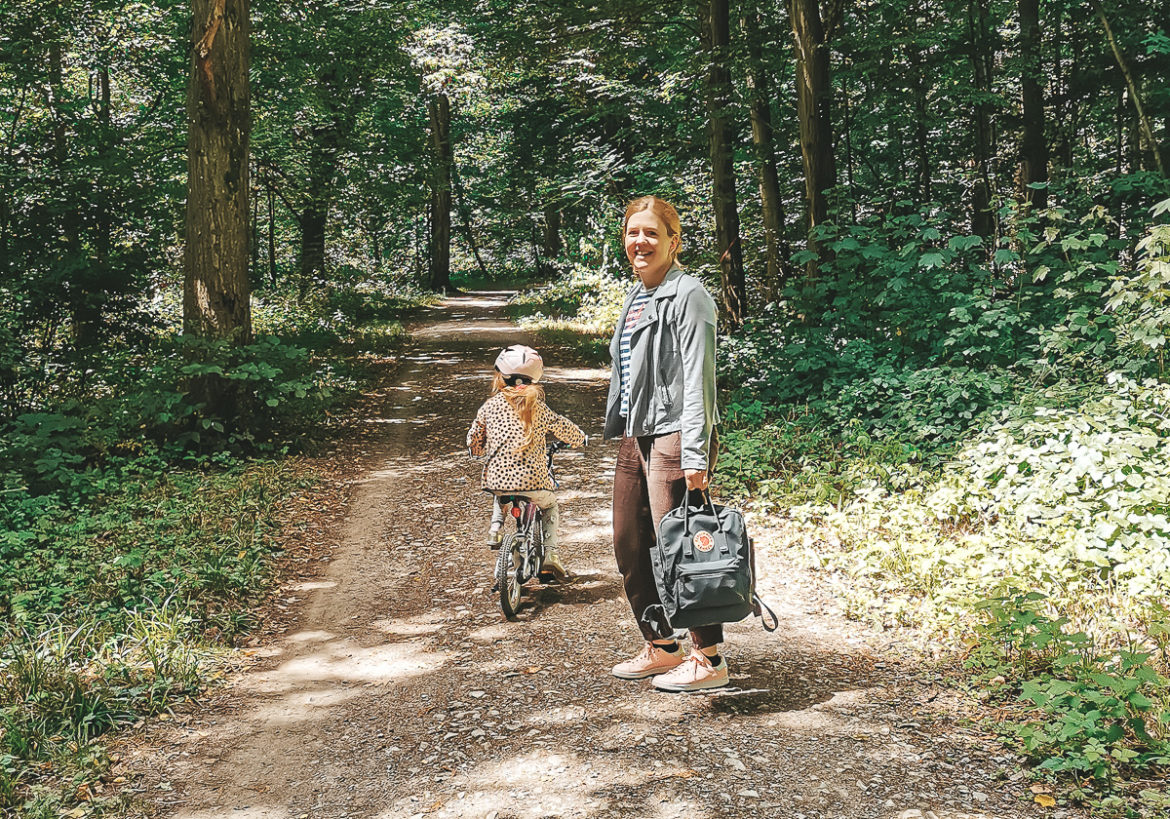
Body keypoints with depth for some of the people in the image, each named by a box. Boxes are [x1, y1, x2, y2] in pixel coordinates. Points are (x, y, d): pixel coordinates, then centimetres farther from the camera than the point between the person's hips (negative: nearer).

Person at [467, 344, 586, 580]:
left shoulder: (490, 406, 3)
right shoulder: (537, 406, 2)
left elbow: (474, 441, 9)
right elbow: (563, 428, 13)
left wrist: (480, 451, 33)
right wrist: (580, 438, 35)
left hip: (497, 479, 2)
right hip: (533, 481, -1)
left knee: (500, 498, 38)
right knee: (549, 505, 29)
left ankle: (495, 528, 15)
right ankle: (550, 552, 13)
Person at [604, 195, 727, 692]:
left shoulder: (688, 296, -9)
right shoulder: (636, 297, 17)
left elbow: (697, 379, -16)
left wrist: (695, 455, -21)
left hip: (672, 436, -9)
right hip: (633, 438, 9)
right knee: (629, 548, 12)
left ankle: (708, 658, 5)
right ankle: (661, 648, 25)